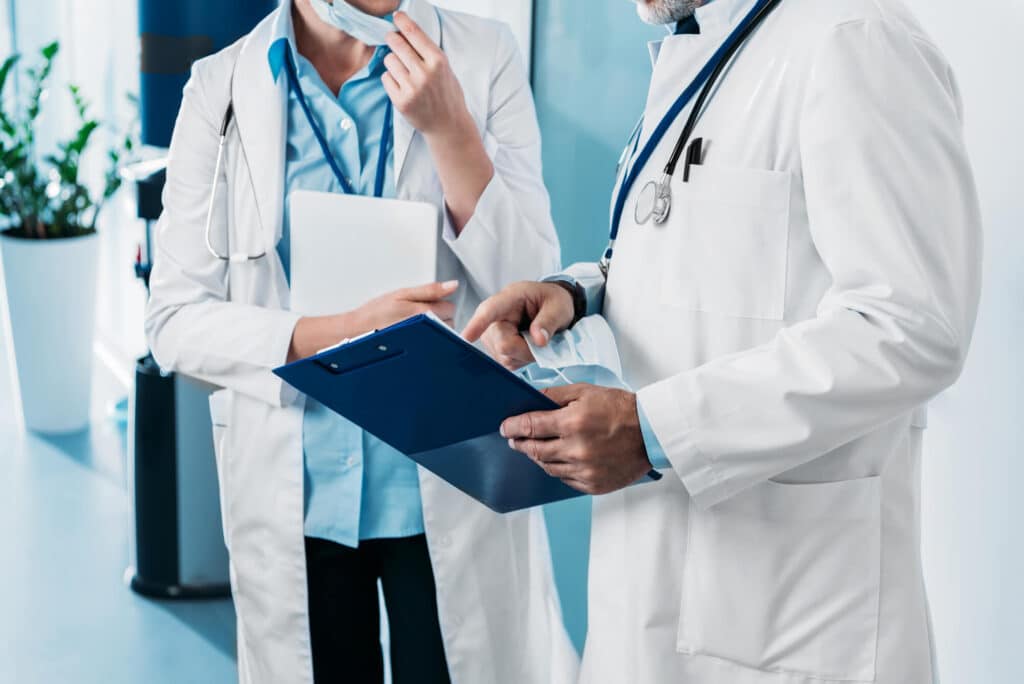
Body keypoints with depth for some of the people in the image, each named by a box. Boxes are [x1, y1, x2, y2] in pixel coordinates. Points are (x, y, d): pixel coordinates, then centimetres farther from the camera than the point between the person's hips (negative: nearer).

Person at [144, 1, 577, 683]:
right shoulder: (224, 85, -4)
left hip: (453, 491, 0)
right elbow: (175, 321, -5)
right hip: (294, 498, 1)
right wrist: (337, 336, -19)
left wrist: (449, 128, -19)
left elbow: (531, 290, -8)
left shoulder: (484, 57, -5)